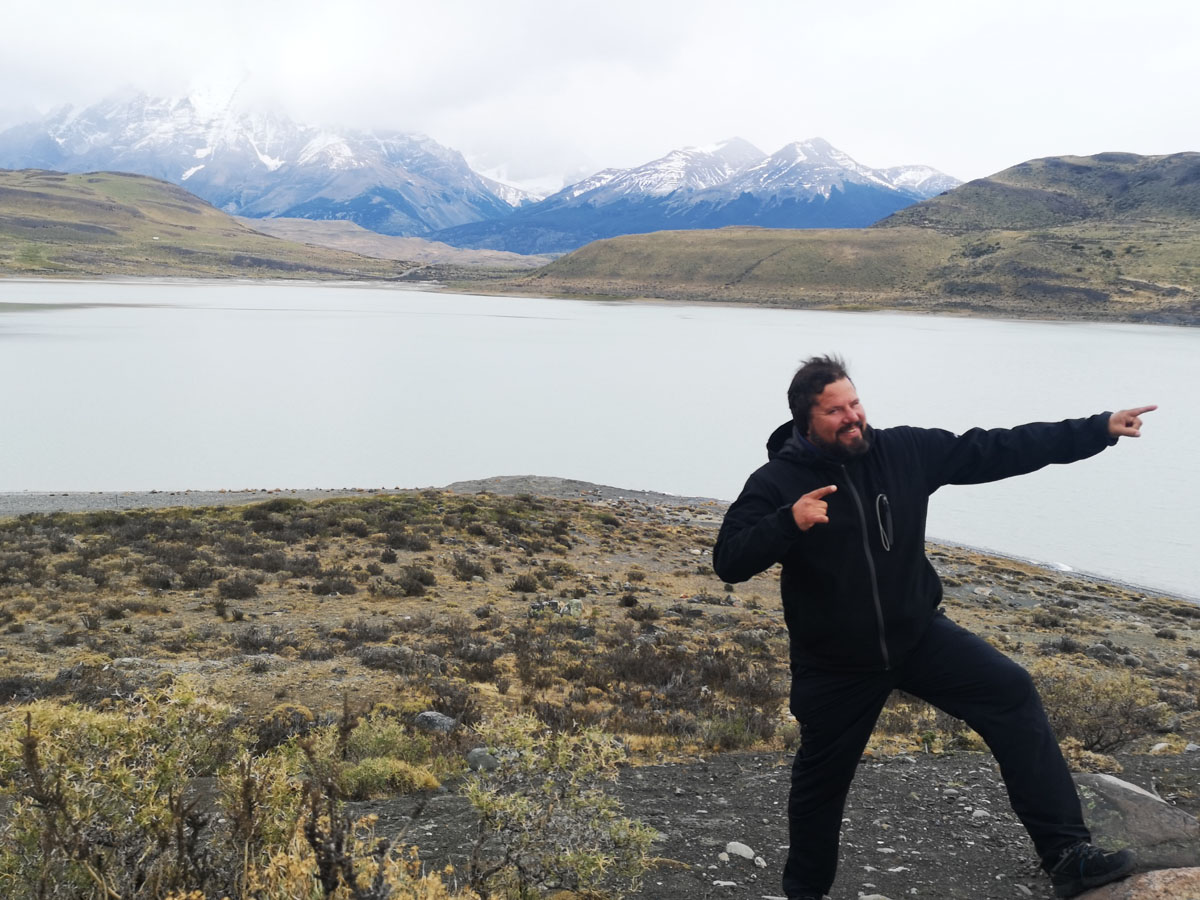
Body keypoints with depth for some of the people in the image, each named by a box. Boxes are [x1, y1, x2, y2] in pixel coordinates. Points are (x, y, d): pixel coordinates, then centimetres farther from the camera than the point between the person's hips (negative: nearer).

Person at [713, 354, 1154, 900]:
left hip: (919, 636, 2)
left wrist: (1100, 430, -5)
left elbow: (998, 450, -5)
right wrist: (789, 523, -40)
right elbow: (729, 561, -23)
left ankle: (1066, 853, -12)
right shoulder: (776, 483, -16)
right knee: (819, 784, 13)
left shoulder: (904, 452, -7)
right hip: (834, 665, -2)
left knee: (1012, 693, -17)